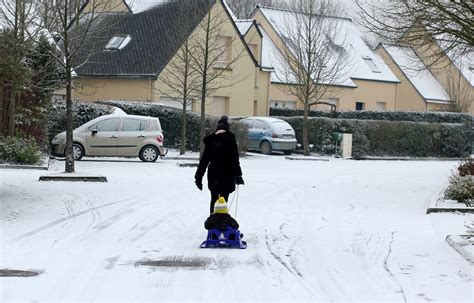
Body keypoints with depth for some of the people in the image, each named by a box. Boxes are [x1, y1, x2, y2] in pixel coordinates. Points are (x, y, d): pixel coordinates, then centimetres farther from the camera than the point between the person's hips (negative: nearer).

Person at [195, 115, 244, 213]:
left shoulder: (210, 140, 5)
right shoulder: (230, 139, -6)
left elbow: (204, 160, 8)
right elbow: (235, 160, -10)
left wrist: (199, 176, 13)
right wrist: (238, 176, -8)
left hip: (213, 175, 4)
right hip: (227, 176, -4)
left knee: (214, 200, 18)